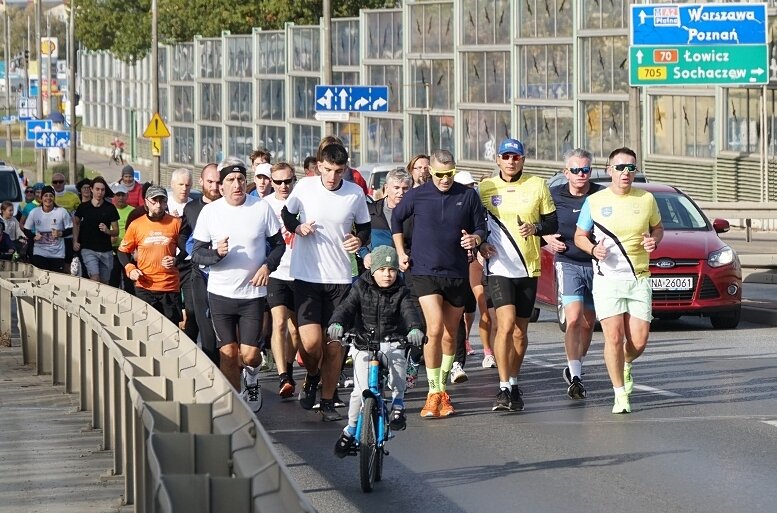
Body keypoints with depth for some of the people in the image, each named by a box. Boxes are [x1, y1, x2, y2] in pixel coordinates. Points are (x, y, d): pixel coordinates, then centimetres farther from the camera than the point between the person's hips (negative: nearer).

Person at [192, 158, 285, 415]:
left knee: (249, 354, -7)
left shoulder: (261, 208, -3)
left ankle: (251, 374, 28)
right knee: (228, 352, 0)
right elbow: (196, 253, 1)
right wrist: (216, 253, -20)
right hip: (220, 294, 1)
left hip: (252, 293, -1)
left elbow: (279, 244, 8)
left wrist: (268, 265, -11)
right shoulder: (210, 211, -2)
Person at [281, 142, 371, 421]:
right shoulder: (304, 187, -4)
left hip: (340, 278, 2)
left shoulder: (355, 194, -1)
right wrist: (298, 227, -9)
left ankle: (328, 400, 18)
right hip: (307, 275, -1)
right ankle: (312, 376, 19)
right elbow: (286, 215, 12)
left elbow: (365, 228, 13)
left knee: (334, 342, 4)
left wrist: (359, 240, -9)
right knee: (310, 341, -13)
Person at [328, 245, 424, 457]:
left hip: (392, 343, 0)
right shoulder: (361, 289, 2)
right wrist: (336, 324, -34)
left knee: (397, 360, -34)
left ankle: (398, 404, -10)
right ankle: (350, 430, 7)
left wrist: (415, 329, -38)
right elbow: (346, 307, -11)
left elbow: (409, 311, -15)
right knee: (361, 389, -14)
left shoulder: (401, 293, 2)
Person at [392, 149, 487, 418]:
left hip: (457, 274, 2)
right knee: (434, 329, -18)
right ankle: (434, 393, -12)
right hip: (425, 272, -2)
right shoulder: (416, 196, -1)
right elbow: (396, 219, 16)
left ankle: (442, 389, 26)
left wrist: (475, 239, -14)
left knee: (450, 335, 11)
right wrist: (401, 252, 11)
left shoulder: (468, 196, 0)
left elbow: (481, 228, 9)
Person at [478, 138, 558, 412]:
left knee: (520, 331, 8)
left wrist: (536, 228, -11)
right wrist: (481, 244, -5)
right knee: (506, 324, -18)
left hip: (528, 268, 2)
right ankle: (504, 388, -17)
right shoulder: (485, 188, 5)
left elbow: (553, 222, 10)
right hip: (499, 268, -2)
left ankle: (514, 384, 24)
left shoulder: (537, 186, 6)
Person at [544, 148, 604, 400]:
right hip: (568, 263, -2)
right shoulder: (554, 196, 0)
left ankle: (575, 367, 31)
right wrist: (547, 238, -3)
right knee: (574, 318, -17)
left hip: (597, 264, 2)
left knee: (588, 322, 11)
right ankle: (575, 377, -19)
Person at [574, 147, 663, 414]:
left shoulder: (646, 199, 5)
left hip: (639, 279, 2)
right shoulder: (594, 201, 0)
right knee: (614, 337, -10)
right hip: (607, 279, -2)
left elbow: (658, 227, 20)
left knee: (639, 341, -2)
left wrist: (654, 240, -3)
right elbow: (579, 236, 9)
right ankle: (621, 394, 3)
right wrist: (593, 249, -12)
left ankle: (625, 364, 34)